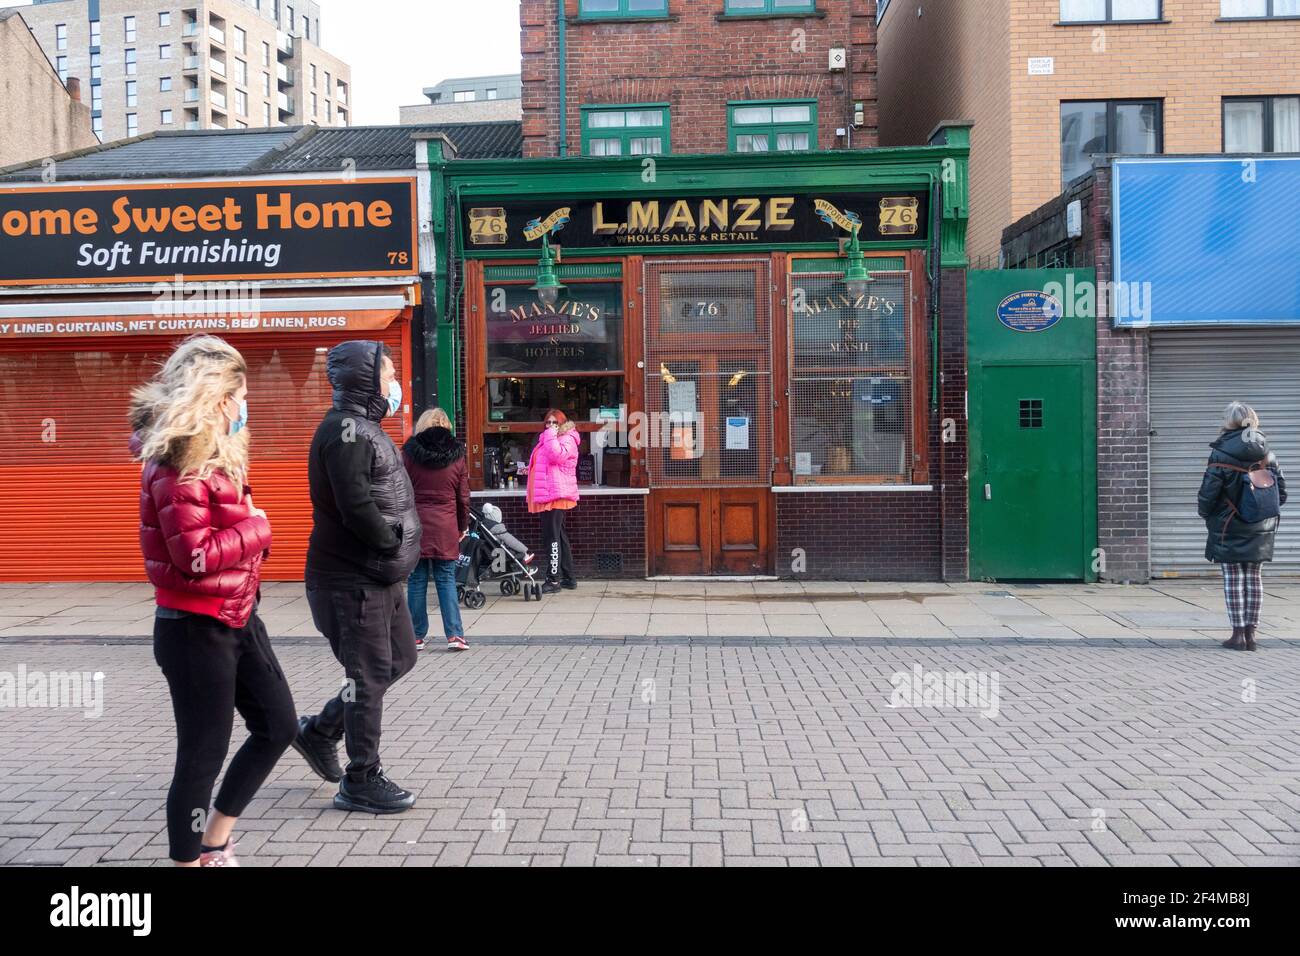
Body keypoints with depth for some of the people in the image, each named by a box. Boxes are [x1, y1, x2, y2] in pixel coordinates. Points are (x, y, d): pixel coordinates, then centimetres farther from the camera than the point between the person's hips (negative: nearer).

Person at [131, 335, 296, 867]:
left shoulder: (213, 458, 11)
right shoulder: (178, 468, -20)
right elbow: (197, 556, -26)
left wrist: (249, 530, -3)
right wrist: (256, 529, -13)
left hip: (236, 620, 10)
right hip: (195, 630, -10)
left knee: (277, 726, 16)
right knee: (203, 755, 1)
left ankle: (213, 843, 29)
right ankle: (189, 857, 18)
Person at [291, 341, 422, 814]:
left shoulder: (364, 427, 16)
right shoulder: (346, 430, -17)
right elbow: (357, 509, -26)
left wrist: (398, 551, 6)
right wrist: (394, 545, -12)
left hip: (379, 574, 10)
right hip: (353, 578, -10)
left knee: (400, 658, 18)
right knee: (371, 674, -1)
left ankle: (320, 730, 30)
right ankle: (361, 781, 13)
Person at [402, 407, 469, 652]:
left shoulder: (409, 454, 0)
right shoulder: (456, 455, 3)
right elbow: (463, 497, 6)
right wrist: (463, 527, 17)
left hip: (416, 524, 0)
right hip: (446, 527, 1)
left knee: (416, 581, 6)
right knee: (446, 580, 5)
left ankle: (417, 636, 11)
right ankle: (454, 635, 0)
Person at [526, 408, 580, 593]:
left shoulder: (566, 439, -5)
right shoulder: (545, 440, 23)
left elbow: (557, 456, -25)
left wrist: (551, 436, -15)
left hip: (556, 495, -10)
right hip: (547, 495, 10)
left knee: (552, 537, -12)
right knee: (560, 535, 12)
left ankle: (553, 579, -12)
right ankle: (569, 577, 18)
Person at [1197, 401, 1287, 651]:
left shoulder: (1221, 455, -14)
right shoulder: (1267, 454, 2)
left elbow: (1208, 493, -13)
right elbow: (1282, 491, 6)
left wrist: (1204, 512, 6)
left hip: (1229, 528, -4)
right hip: (1260, 528, 4)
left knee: (1233, 578, 2)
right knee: (1253, 577, 10)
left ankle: (1238, 633, 4)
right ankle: (1251, 632, 13)